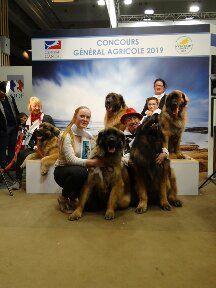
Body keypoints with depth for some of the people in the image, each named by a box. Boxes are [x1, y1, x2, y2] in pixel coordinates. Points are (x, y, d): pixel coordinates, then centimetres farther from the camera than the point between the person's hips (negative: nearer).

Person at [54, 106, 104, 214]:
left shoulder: (89, 136, 2)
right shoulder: (66, 135, -16)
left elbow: (92, 157, -1)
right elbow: (71, 159, -27)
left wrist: (99, 159, -24)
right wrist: (92, 162, -38)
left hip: (80, 172, 5)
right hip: (62, 171, -5)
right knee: (79, 171, -37)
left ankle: (73, 197, 12)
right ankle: (63, 198, -6)